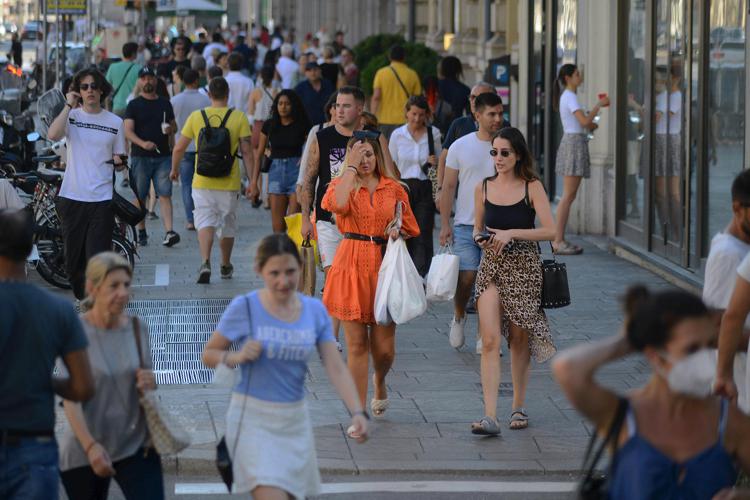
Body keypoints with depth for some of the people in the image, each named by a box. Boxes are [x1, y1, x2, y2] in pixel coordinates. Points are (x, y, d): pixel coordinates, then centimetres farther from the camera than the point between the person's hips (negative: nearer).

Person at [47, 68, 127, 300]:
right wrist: (69, 105, -13)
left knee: (98, 259, -9)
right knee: (73, 258, 9)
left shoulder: (115, 122, 7)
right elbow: (52, 135, -18)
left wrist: (119, 162, -9)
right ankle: (83, 299, 27)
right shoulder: (71, 116, 3)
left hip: (102, 198, -1)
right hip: (72, 196, 1)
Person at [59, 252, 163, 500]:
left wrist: (150, 383, -6)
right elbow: (70, 398, -14)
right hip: (84, 452, -3)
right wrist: (90, 446, -26)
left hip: (135, 445, 3)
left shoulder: (137, 328, 4)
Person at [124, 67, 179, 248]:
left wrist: (170, 129, -2)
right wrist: (143, 143, -25)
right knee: (140, 197, 4)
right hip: (140, 157, -2)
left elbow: (173, 125, 24)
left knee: (165, 194, -8)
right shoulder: (134, 105, 2)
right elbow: (128, 131, -7)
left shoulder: (165, 103, 13)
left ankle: (169, 232, -15)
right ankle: (141, 232, 16)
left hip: (163, 156, 2)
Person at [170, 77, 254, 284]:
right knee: (227, 224, 16)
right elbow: (247, 152, -7)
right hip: (229, 182, 1)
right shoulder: (239, 117, -4)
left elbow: (179, 148, 2)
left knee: (205, 222, -1)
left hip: (202, 182, 0)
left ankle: (205, 263, -23)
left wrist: (174, 169, 20)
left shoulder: (196, 117, -2)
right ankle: (226, 267, 31)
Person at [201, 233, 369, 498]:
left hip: (295, 419, 5)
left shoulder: (314, 310, 2)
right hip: (254, 419, -5)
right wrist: (237, 357, -20)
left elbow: (336, 367, -3)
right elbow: (209, 353, 1)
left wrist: (357, 412, -16)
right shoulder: (244, 307, -8)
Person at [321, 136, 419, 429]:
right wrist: (351, 167, -14)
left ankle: (380, 382, 38)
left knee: (384, 348, 1)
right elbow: (339, 204, -22)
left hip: (384, 266, 1)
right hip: (351, 266, -1)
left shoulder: (393, 188, 9)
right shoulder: (342, 184, 3)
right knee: (357, 344, -1)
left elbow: (410, 229, 18)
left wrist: (397, 232, -4)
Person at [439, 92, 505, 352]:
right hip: (466, 224, -1)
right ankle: (459, 316, 23)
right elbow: (448, 187, 4)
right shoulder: (460, 147, 1)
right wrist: (445, 224, -3)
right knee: (465, 277, -7)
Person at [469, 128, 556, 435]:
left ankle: (519, 406, 27)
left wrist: (512, 233, -19)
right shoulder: (483, 188, 5)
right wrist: (480, 238, -6)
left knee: (519, 339, 9)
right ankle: (490, 416, -15)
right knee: (490, 340, -10)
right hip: (491, 267, 2)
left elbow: (551, 231, -11)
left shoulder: (532, 187, -4)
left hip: (524, 267, -2)